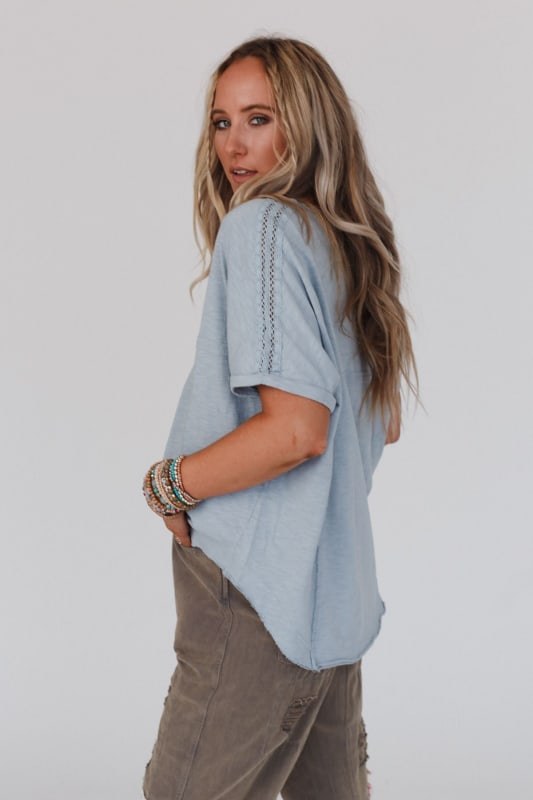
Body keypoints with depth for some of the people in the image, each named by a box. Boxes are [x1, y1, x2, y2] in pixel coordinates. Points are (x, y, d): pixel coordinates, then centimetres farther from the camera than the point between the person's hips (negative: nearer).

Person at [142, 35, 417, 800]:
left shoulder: (262, 225, -14)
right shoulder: (351, 244, 13)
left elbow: (296, 428, -24)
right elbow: (385, 425, 20)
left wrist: (166, 484, -12)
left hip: (259, 600, -9)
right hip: (335, 594, 9)